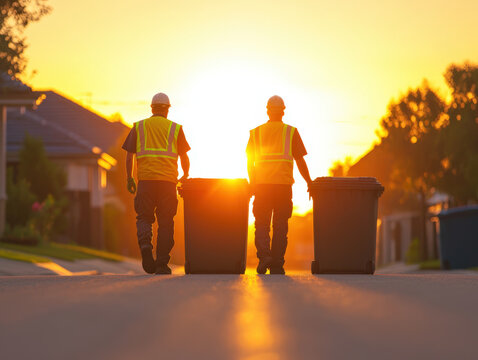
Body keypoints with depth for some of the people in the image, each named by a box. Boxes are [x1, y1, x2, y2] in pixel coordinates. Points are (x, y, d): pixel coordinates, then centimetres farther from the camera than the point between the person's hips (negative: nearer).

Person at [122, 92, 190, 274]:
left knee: (144, 217, 9)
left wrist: (129, 178, 13)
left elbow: (129, 155, 7)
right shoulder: (175, 128, 11)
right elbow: (184, 157, 11)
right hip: (168, 179, 0)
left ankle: (145, 242, -21)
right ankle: (161, 263, 1)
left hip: (145, 178, 0)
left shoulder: (138, 127, 12)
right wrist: (185, 176, 27)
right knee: (165, 222, 4)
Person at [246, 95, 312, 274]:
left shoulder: (256, 133, 9)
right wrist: (310, 183, 11)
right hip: (284, 184, -1)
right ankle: (277, 265, 3)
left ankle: (264, 255, -18)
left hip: (261, 185, 1)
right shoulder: (291, 132, 5)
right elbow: (300, 161, 3)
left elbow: (250, 162, 6)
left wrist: (252, 184, 14)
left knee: (261, 224, 5)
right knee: (280, 226, 5)